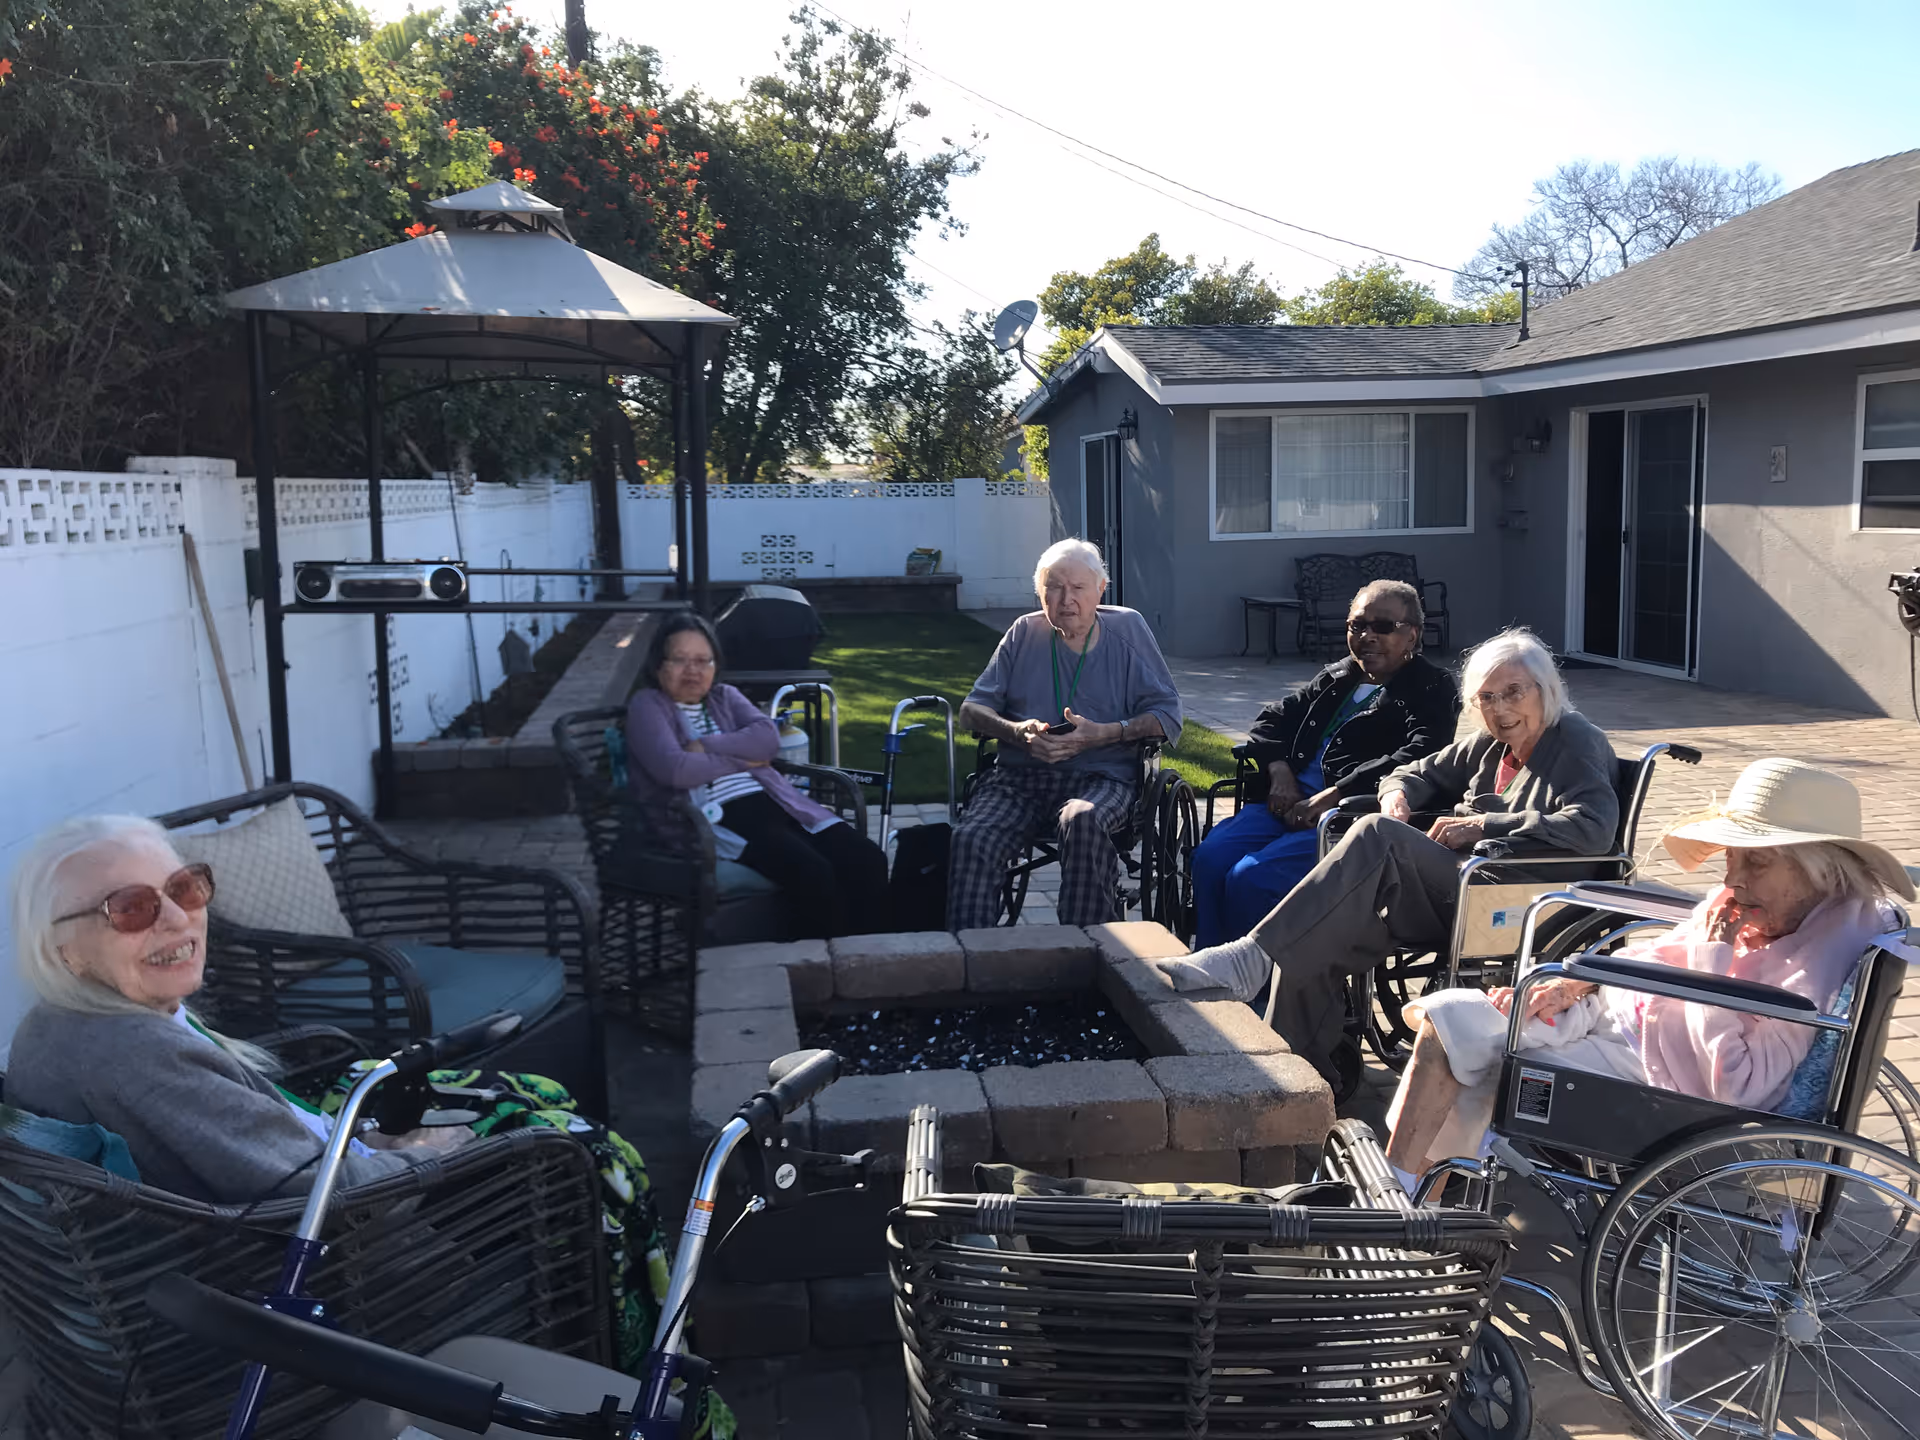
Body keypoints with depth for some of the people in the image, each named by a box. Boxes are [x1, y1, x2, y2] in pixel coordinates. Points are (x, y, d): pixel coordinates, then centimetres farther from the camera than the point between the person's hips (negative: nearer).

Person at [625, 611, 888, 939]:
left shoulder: (725, 696, 23)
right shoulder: (648, 705, 7)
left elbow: (768, 738, 3)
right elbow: (675, 770, -12)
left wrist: (707, 746, -8)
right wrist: (742, 758, -1)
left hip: (771, 801, 6)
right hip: (714, 817, -6)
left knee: (868, 859, -17)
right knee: (811, 872, -32)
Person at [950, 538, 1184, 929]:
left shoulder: (1128, 629, 8)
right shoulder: (1025, 632, 15)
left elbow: (1167, 716, 3)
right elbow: (972, 708, 13)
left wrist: (1102, 734, -13)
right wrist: (1017, 731, -9)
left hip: (1101, 776, -2)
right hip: (1019, 776, 2)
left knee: (1083, 821, -39)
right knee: (970, 839, -29)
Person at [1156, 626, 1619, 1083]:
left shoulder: (1577, 743, -2)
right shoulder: (1491, 744, 19)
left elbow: (1594, 827, -20)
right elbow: (1420, 773, 29)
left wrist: (1484, 825, -18)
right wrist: (1397, 794, 3)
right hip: (1457, 895, 8)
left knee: (1379, 837, -31)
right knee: (1315, 940, -18)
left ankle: (1254, 955, -35)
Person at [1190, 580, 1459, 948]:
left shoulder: (1432, 690, 4)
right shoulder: (1336, 677, 25)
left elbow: (1417, 759, -13)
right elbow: (1272, 720, 24)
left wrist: (1333, 796, -19)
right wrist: (1280, 772, 0)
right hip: (1292, 801, 7)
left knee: (1251, 877, -28)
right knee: (1209, 857, -20)